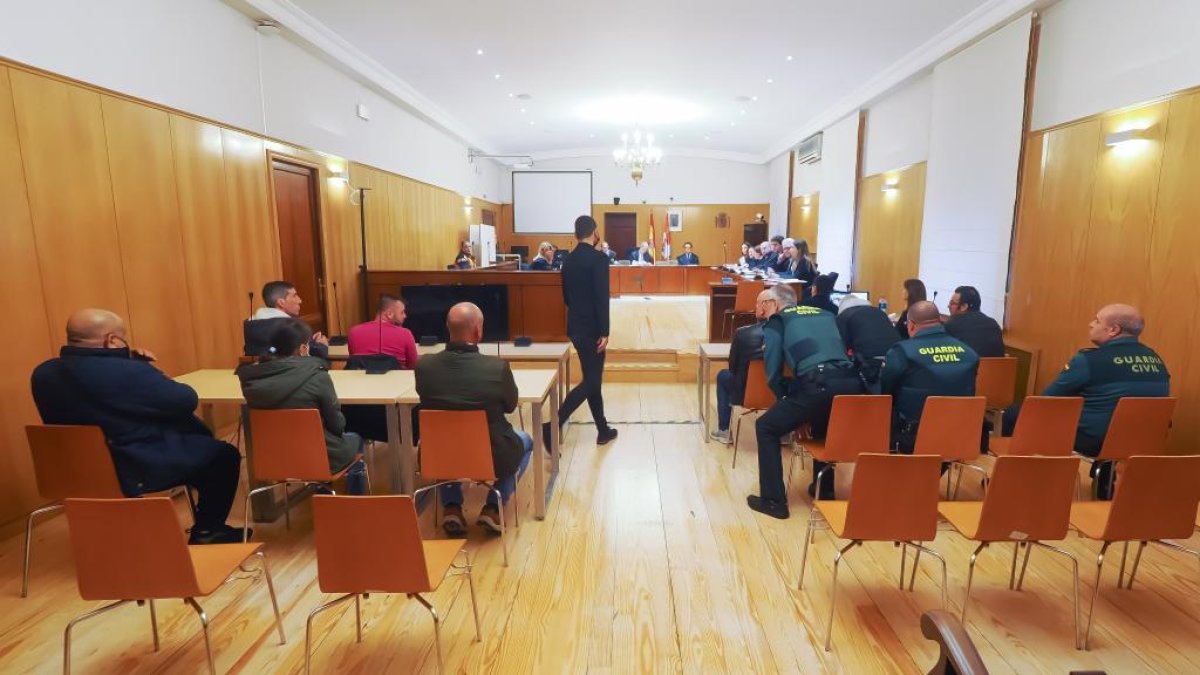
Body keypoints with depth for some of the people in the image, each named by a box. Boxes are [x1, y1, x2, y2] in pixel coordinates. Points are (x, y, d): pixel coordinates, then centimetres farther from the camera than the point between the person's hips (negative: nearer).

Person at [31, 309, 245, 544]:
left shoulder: (43, 374, -2)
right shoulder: (127, 372, -28)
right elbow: (186, 401, -16)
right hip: (138, 469, -9)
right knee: (223, 454, 12)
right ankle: (206, 532, 22)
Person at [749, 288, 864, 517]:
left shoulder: (776, 321, 15)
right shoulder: (826, 314, 29)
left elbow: (773, 372, 9)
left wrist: (786, 398, 24)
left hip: (819, 385, -6)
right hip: (852, 382, 6)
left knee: (766, 428, 13)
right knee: (822, 426, 37)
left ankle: (774, 501, 12)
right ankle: (824, 490, 41)